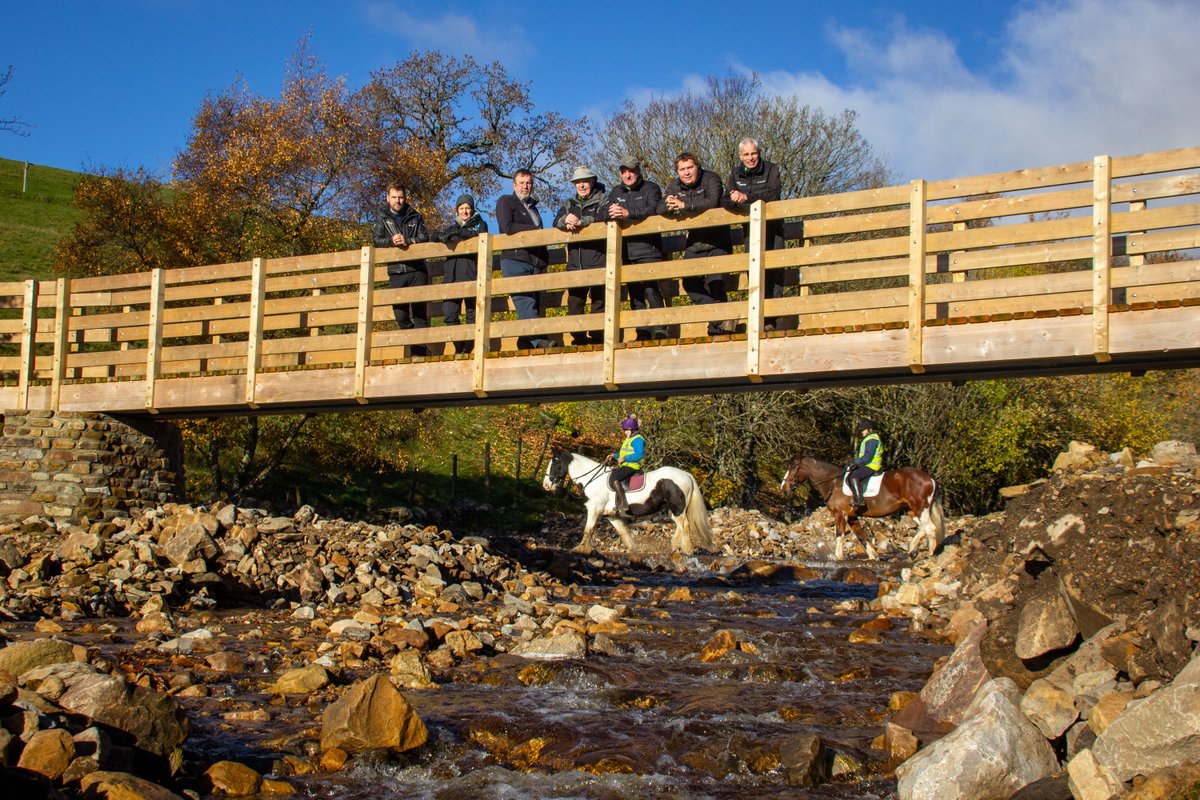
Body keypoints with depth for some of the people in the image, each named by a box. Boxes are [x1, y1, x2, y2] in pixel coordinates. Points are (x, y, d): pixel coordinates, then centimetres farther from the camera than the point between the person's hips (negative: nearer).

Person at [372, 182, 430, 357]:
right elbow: (376, 239, 0)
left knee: (419, 311, -7)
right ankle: (410, 349, 9)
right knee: (400, 313, 0)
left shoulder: (415, 217, 10)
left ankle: (420, 350, -7)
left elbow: (424, 238, -1)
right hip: (396, 272, 1)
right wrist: (391, 241, -19)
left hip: (417, 270, -1)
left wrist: (407, 241, -18)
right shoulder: (381, 217, 11)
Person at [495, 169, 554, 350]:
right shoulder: (505, 202, 6)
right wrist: (535, 229, -4)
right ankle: (537, 340, -32)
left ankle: (525, 345, 1)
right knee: (525, 302, -19)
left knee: (535, 306, 0)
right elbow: (507, 227, -11)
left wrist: (543, 264, 15)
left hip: (535, 263, 7)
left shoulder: (532, 207, 28)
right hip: (515, 261, -7)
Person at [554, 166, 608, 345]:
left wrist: (580, 222, -24)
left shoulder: (603, 201, 8)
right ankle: (579, 340, 8)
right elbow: (556, 222, 5)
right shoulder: (569, 204, 21)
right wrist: (566, 220, -19)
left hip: (598, 261, -4)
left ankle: (598, 339, -3)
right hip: (575, 262, 4)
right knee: (574, 303, 1)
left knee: (599, 303, -6)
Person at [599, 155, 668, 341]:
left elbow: (654, 209, -15)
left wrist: (628, 213, -27)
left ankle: (660, 330, -14)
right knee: (635, 294, 6)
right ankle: (643, 334, 9)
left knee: (651, 289, -16)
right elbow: (601, 213, 7)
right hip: (626, 253, 5)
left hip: (647, 250, -5)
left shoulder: (650, 188, 4)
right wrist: (610, 213, -17)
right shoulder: (616, 192, 19)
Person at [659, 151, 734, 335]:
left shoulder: (710, 179, -11)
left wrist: (684, 205, -34)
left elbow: (712, 202, -29)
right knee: (690, 282, -6)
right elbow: (659, 209, -4)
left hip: (717, 242, -6)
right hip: (694, 243, 6)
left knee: (714, 282, -18)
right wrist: (669, 206, -28)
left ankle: (719, 322, 1)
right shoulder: (675, 186, 5)